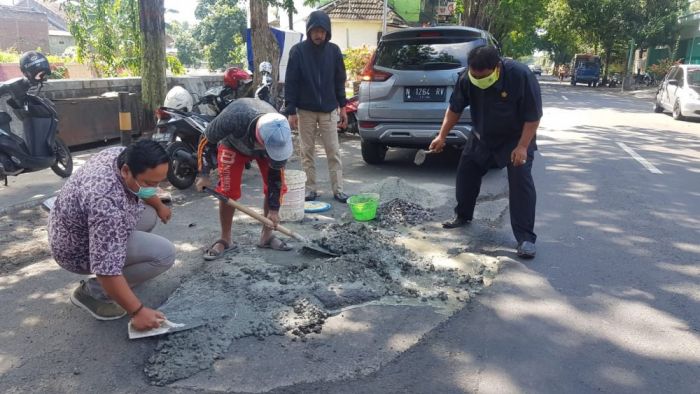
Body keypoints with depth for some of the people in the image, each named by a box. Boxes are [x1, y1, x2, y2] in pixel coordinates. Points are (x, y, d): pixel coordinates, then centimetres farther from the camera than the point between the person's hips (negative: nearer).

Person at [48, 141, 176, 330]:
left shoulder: (122, 155, -13)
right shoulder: (109, 204, -40)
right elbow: (107, 270, -37)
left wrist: (159, 205, 25)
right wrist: (137, 311, -31)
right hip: (78, 249, -9)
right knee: (164, 253, -18)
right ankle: (93, 291, -5)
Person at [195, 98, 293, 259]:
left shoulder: (280, 134, -36)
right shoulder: (232, 119, -46)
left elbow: (276, 171, -21)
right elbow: (206, 140, -24)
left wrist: (274, 208, -17)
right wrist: (203, 174, -18)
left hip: (264, 146, 2)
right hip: (233, 143, -2)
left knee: (277, 186, -10)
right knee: (227, 190, -12)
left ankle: (267, 236, 7)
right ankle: (225, 240, 5)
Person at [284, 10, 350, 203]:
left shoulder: (334, 50, 1)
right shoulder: (298, 51, -5)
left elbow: (339, 80, 7)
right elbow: (290, 82, -5)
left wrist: (342, 106, 4)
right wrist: (291, 110, -9)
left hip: (329, 110, 1)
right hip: (305, 110, -1)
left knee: (334, 152, 1)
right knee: (307, 152, 5)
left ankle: (338, 190, 6)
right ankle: (310, 189, 14)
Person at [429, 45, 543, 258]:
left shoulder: (521, 75, -31)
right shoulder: (467, 79, -20)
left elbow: (533, 115, -24)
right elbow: (454, 108, -5)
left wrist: (522, 147, -27)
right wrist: (442, 136, -9)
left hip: (516, 138, -4)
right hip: (482, 137, 5)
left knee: (520, 181, -15)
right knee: (466, 171, 8)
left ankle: (526, 238, -12)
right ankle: (463, 216, 30)